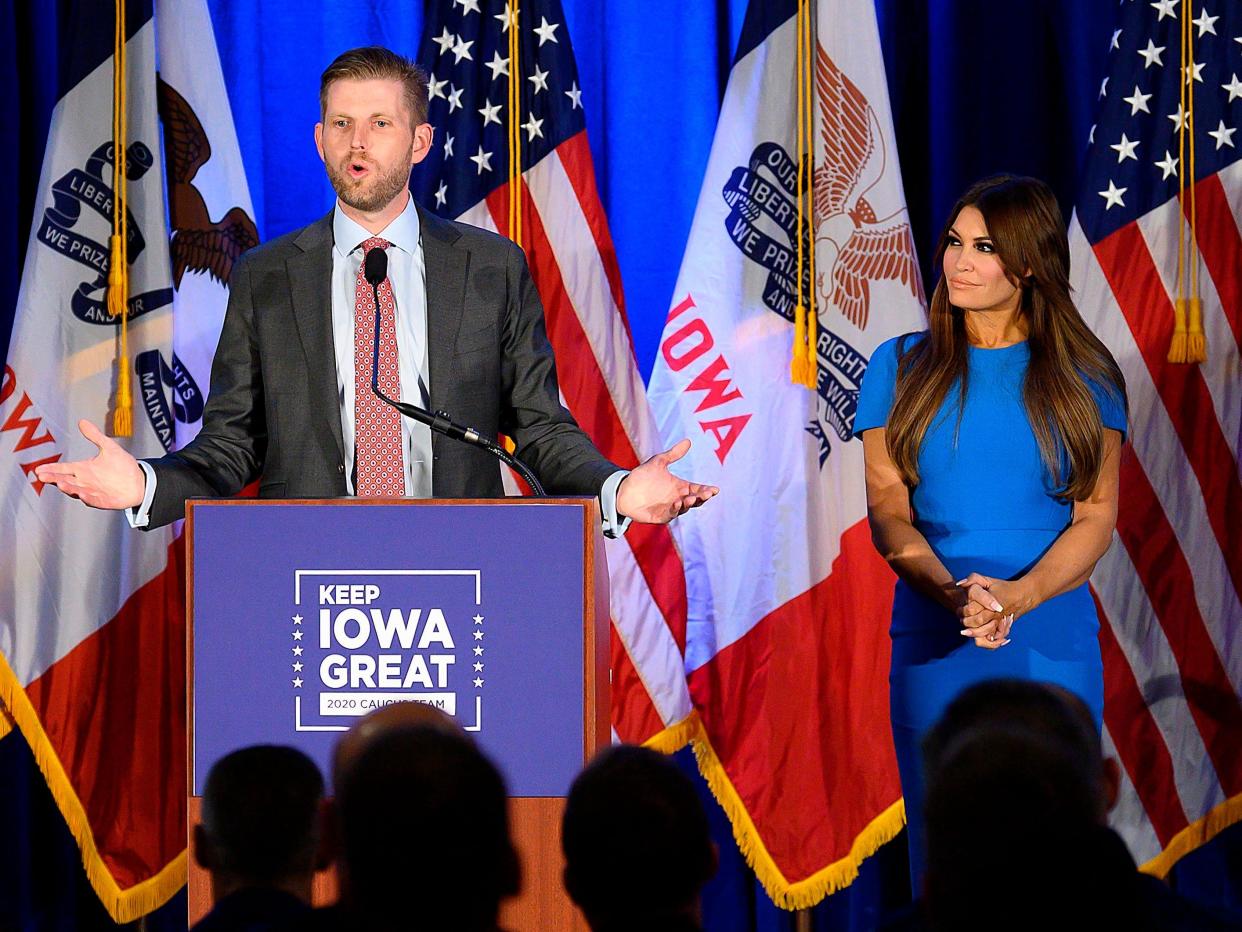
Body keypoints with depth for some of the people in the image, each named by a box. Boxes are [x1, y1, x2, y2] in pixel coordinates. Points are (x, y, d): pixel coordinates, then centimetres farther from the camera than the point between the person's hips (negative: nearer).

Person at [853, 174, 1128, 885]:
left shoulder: (1085, 377, 5)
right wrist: (953, 593, -19)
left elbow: (1097, 519, 0)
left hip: (1052, 641, -1)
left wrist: (1015, 597, -18)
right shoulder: (901, 367, 7)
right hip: (934, 640, 1)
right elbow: (889, 512, 1)